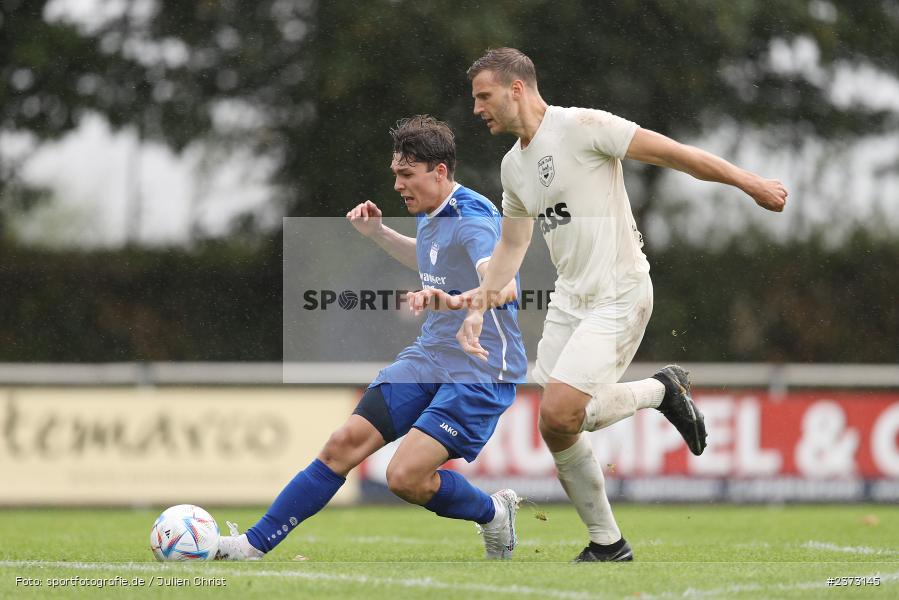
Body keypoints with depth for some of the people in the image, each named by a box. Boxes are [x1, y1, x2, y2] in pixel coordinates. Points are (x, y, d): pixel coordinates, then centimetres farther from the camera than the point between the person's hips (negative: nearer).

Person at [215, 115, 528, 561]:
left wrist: (453, 300, -59)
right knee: (345, 443, -3)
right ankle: (253, 545, 1)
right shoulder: (431, 215, 9)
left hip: (481, 373, -8)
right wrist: (378, 233, 18)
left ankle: (494, 514, 8)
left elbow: (505, 285, -39)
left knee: (405, 477, -20)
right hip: (428, 358, 8)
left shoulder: (473, 220, -20)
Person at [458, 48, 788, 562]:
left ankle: (664, 390, 3)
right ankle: (607, 544, 15)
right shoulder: (514, 166, 13)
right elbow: (512, 244, 26)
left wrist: (751, 184, -12)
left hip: (619, 295, -8)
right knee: (559, 427, 1)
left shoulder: (581, 126, -13)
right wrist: (479, 308, 16)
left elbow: (672, 153, -12)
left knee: (559, 414, -20)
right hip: (570, 298, 8)